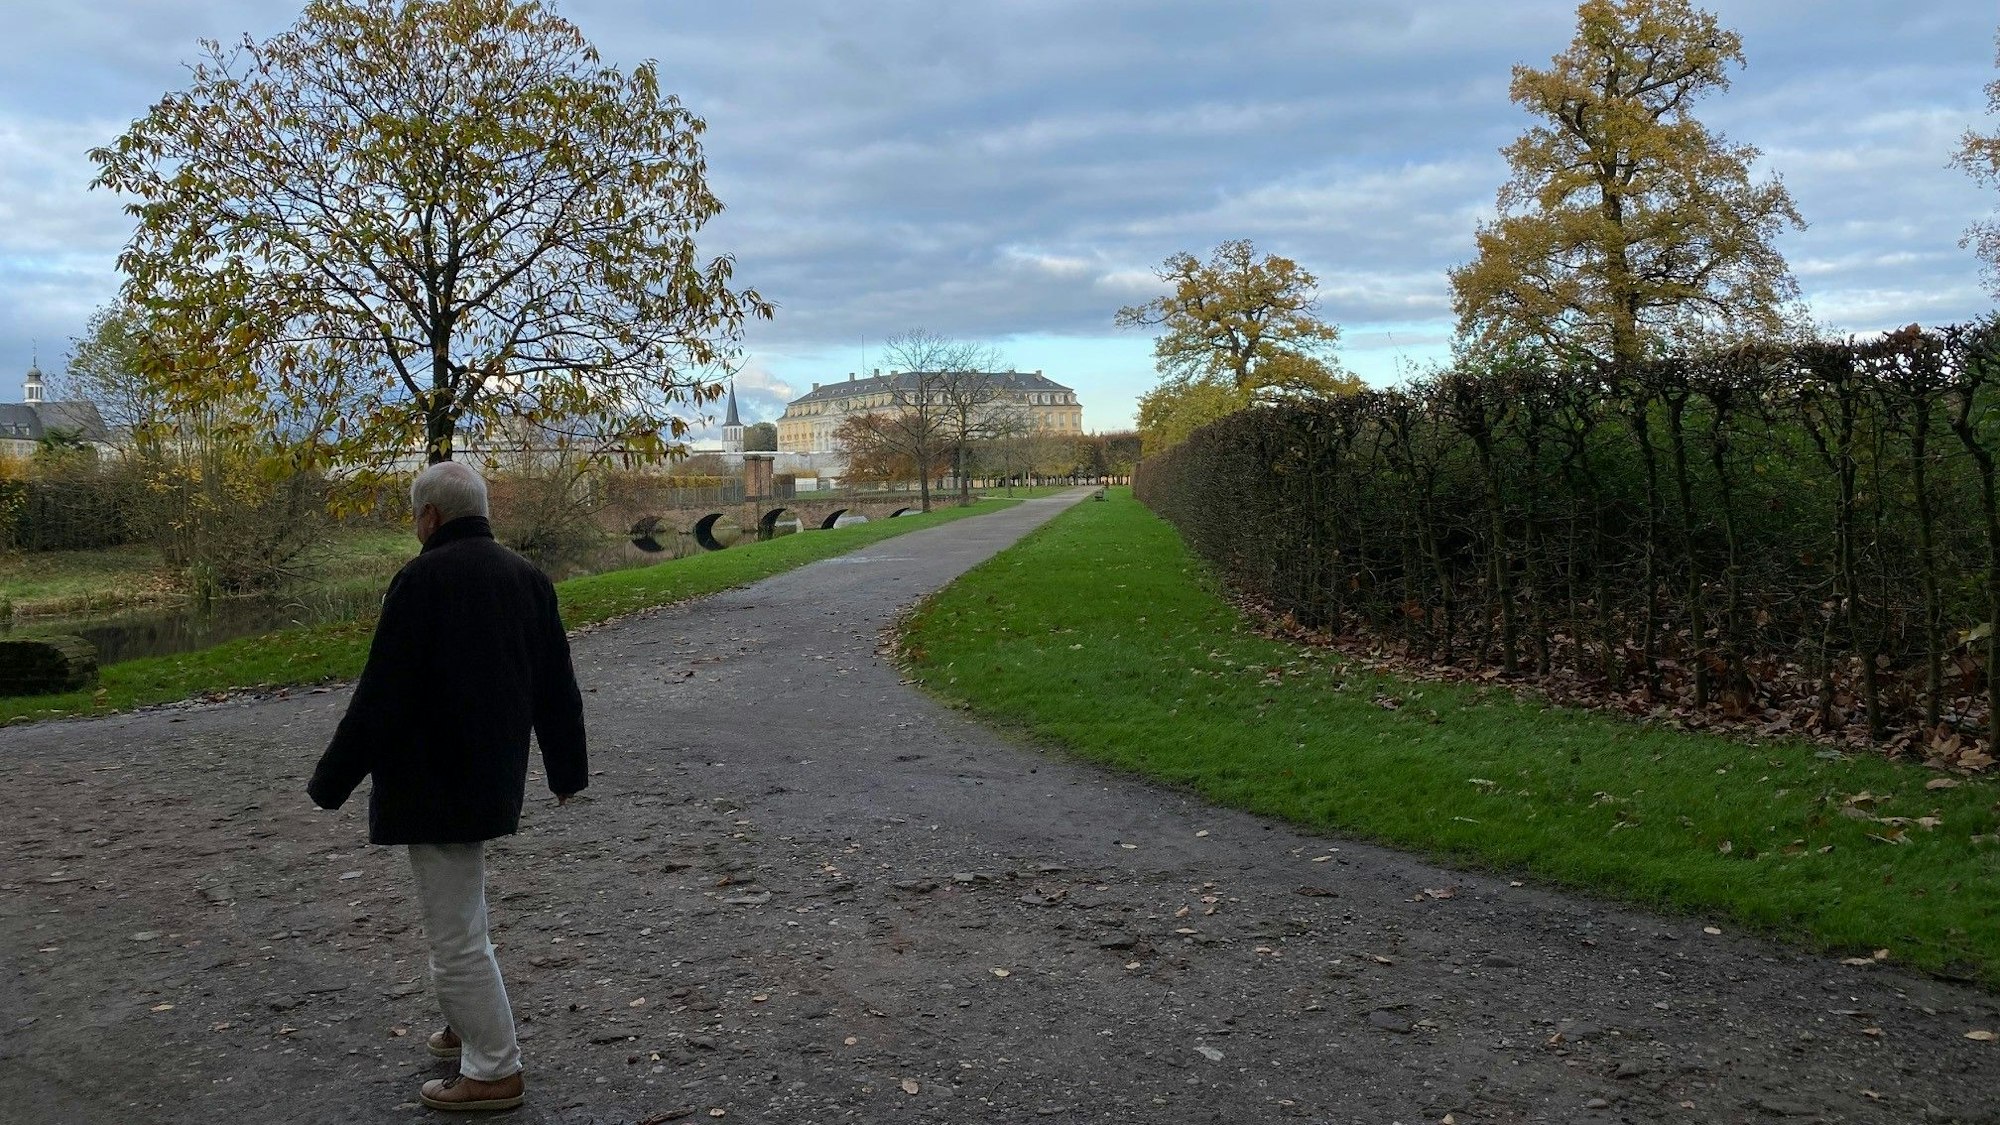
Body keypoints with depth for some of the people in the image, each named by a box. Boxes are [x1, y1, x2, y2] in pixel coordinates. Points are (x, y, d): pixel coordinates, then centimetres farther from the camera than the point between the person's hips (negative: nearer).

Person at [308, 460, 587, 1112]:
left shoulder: (424, 578, -17)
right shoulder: (526, 577, 6)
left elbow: (380, 695, -18)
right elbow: (557, 685, 12)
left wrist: (331, 781, -8)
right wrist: (567, 768, 23)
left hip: (433, 783, -8)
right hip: (493, 778, 8)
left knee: (455, 932, 1)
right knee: (461, 912, 25)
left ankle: (494, 1070, 8)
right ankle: (470, 1028, 37)